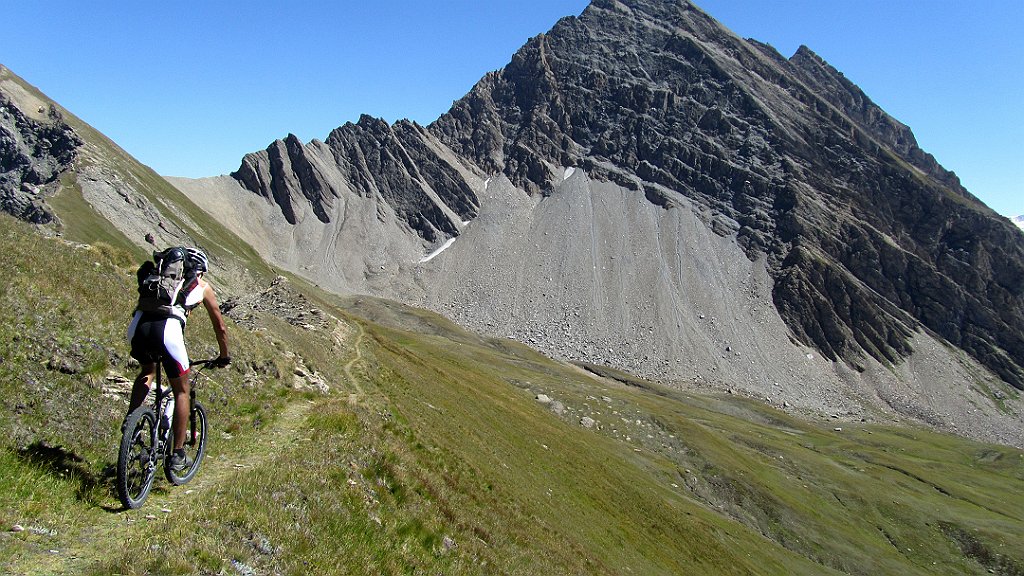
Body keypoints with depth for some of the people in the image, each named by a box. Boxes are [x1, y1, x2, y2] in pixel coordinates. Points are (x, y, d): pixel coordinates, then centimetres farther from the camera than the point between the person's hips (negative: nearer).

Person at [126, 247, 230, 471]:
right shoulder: (203, 286, 25)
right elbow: (220, 327, 31)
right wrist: (224, 356, 46)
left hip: (138, 324, 4)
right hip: (167, 328, -4)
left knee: (147, 371, 36)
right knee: (181, 392, 15)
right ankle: (177, 455, 17)